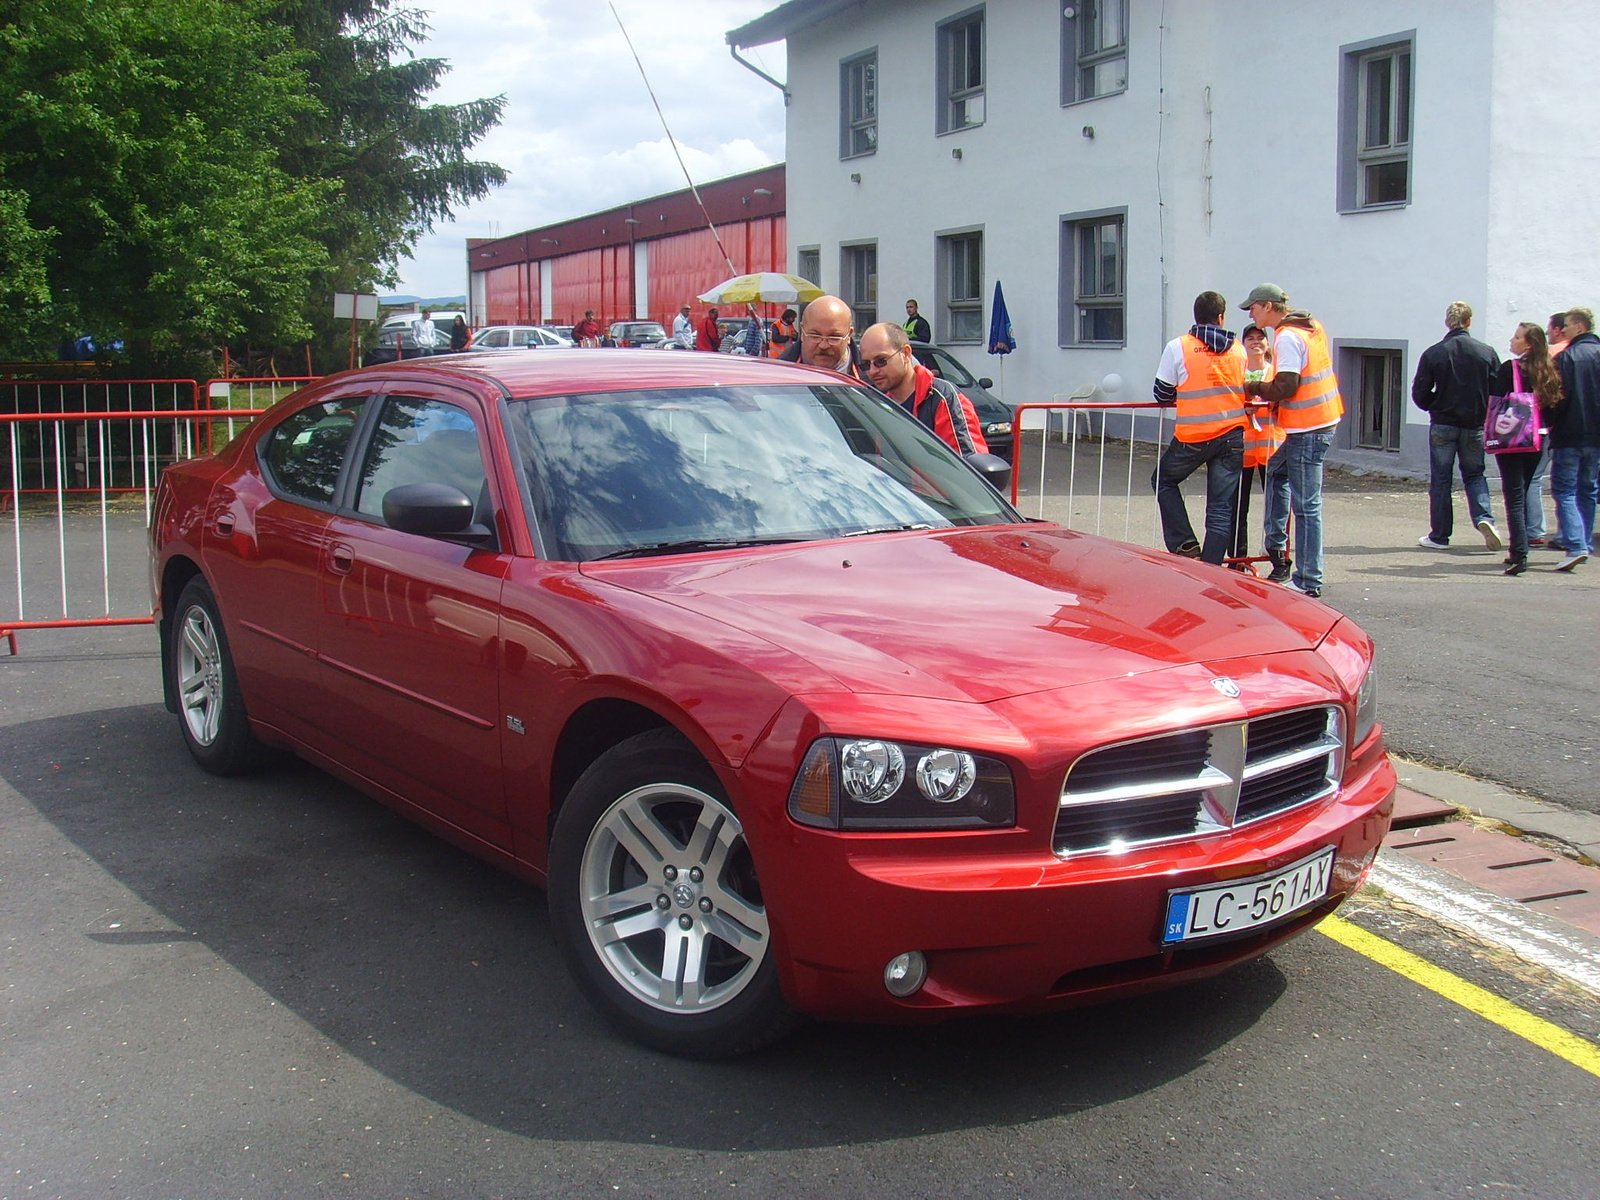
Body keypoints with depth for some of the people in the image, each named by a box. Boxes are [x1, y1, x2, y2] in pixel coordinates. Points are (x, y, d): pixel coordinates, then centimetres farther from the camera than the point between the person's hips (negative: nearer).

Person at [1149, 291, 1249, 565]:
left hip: (1193, 436, -3)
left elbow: (1162, 395, 3)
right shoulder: (1238, 349, 9)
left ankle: (1184, 544, 10)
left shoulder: (1178, 347, -2)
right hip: (1233, 435, 3)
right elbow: (1245, 391, 16)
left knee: (1163, 480, 21)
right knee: (1221, 509, 5)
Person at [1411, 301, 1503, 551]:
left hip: (1443, 425, -2)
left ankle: (1439, 535, 9)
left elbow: (1419, 393, -7)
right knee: (1474, 475, 16)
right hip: (1475, 425, 2)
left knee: (1440, 480, 6)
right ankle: (1484, 518, -6)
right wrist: (1482, 412, 14)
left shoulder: (1433, 353, -9)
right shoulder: (1487, 352, -4)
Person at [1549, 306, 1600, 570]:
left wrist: (1547, 422, -2)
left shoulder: (1567, 356, -11)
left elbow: (1560, 396, -15)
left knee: (1564, 491, -5)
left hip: (1569, 435, -6)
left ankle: (1575, 545, -19)